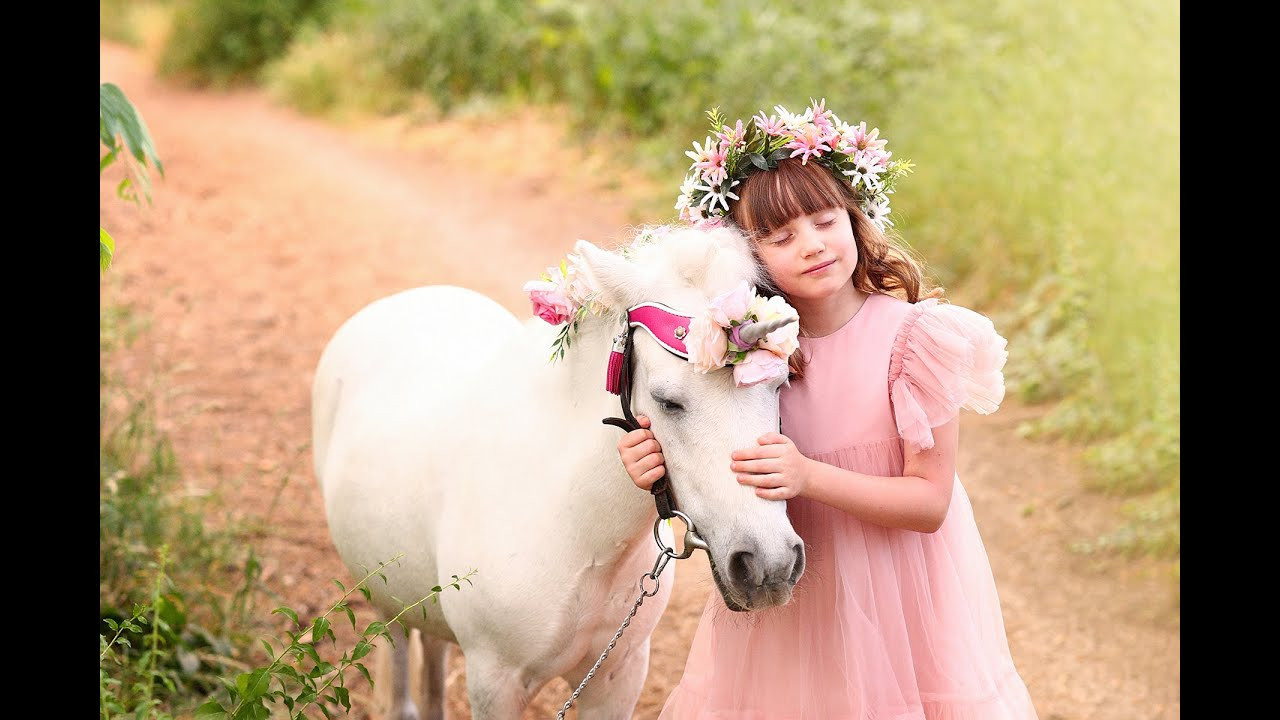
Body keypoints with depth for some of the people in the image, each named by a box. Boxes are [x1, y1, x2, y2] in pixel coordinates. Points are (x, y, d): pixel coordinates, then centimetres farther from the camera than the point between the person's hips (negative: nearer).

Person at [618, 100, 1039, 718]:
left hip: (898, 592, -3)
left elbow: (930, 501, -15)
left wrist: (808, 476, -29)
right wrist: (663, 468, -21)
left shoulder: (912, 335, -16)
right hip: (786, 602, 3)